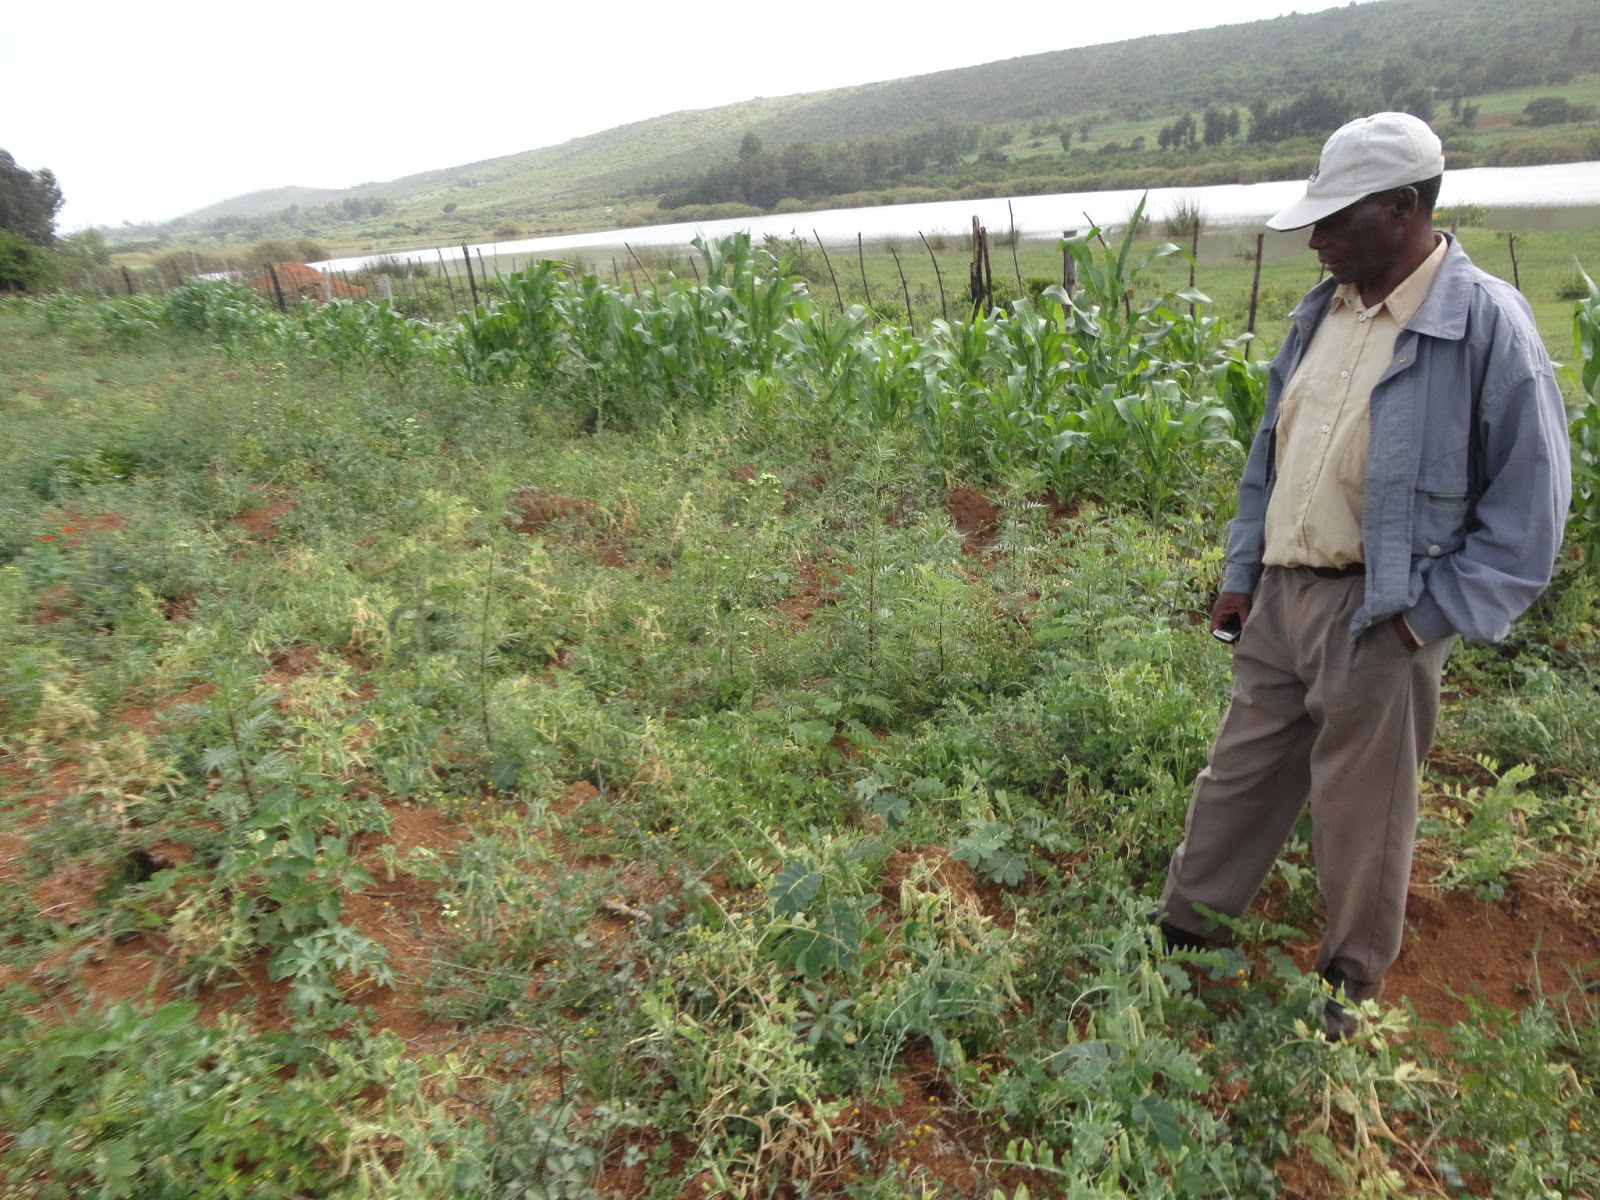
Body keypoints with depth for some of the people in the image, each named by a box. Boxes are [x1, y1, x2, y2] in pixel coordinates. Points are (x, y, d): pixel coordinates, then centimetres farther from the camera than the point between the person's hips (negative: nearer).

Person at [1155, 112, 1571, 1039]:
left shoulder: (1486, 321, -12)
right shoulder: (1325, 311, 8)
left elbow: (1532, 498, -10)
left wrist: (1434, 613, -13)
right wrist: (1241, 571, 11)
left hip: (1379, 615, -6)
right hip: (1283, 595, 6)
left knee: (1361, 808, 10)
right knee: (1239, 776, 17)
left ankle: (1352, 981, 33)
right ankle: (1184, 930, 36)